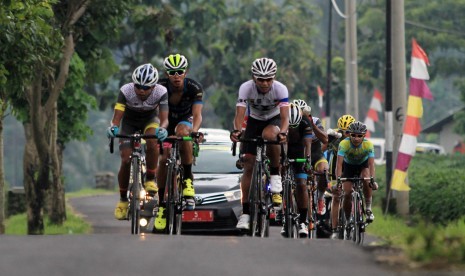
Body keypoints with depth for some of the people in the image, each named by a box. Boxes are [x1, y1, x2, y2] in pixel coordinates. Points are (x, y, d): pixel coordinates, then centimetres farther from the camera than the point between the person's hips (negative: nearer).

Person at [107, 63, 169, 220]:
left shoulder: (161, 93, -30)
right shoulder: (126, 91, -31)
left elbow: (164, 118, -35)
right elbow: (117, 116, -33)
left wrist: (162, 129, -58)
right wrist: (113, 127, -56)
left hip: (150, 121, 0)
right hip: (129, 123, 0)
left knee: (152, 141, -34)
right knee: (126, 161, -13)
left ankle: (150, 179, -15)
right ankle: (123, 199, 5)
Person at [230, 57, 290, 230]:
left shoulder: (280, 89, -27)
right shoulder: (246, 88, -26)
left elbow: (285, 115, -36)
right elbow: (239, 113, -33)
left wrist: (283, 132, -56)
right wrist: (236, 130, -53)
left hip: (274, 120, -2)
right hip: (254, 121, 2)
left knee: (269, 134, -39)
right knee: (248, 165, -7)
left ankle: (275, 175, -18)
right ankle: (245, 212, -2)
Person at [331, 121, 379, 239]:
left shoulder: (368, 145, -30)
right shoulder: (344, 144, -32)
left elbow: (371, 164, -36)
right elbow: (339, 163, -37)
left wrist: (372, 179, -51)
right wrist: (338, 179, -50)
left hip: (363, 164, 0)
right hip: (348, 166, 0)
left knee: (366, 180, -32)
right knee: (347, 194, -11)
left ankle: (368, 207, -17)